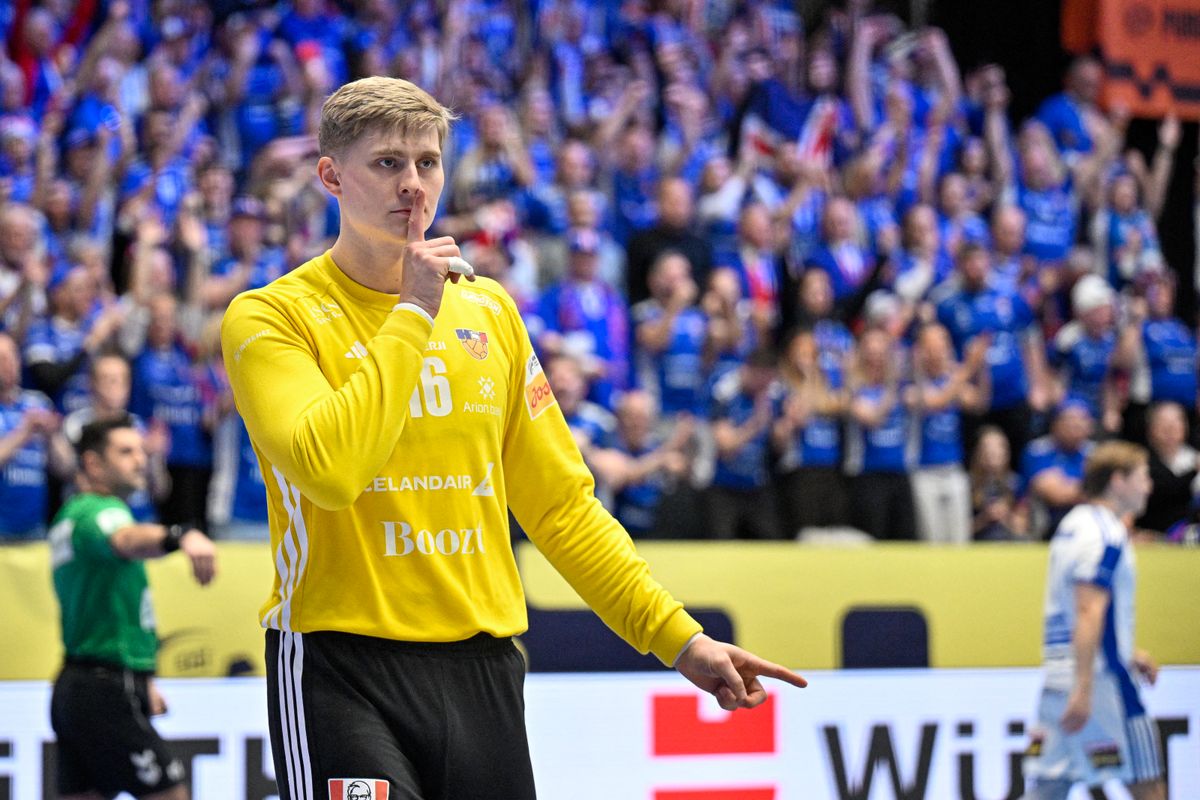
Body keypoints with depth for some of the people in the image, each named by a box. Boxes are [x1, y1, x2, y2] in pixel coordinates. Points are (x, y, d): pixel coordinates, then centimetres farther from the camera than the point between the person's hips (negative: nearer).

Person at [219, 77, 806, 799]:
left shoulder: (488, 311, 13)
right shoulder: (268, 318, -4)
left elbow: (560, 502, 16)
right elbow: (329, 469, -22)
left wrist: (679, 638, 10)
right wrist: (414, 313, -14)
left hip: (482, 665, 5)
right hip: (341, 663, -5)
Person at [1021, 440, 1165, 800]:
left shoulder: (1074, 524, 17)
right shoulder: (1106, 535, -13)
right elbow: (1088, 614, -21)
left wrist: (1127, 655, 29)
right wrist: (1083, 689, -26)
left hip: (1058, 676, 9)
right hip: (1101, 678, -9)